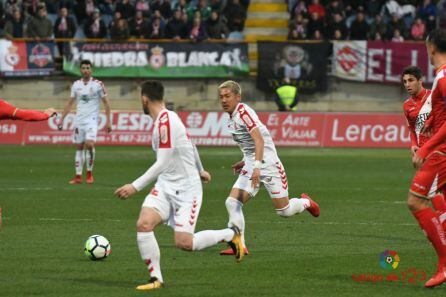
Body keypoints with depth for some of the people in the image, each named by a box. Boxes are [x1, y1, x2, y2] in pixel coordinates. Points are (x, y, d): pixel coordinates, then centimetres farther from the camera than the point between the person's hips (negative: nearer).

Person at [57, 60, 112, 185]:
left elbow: (106, 103, 0)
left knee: (89, 144, -20)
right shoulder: (76, 85, 8)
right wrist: (61, 119, 10)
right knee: (79, 147, 5)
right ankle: (78, 176, 9)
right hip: (79, 119, 4)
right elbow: (70, 104, 15)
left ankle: (89, 173, -4)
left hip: (92, 119, -4)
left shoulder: (98, 84, -3)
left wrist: (108, 121, -6)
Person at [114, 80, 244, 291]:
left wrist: (135, 186, -27)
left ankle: (230, 235, 13)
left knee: (184, 243, -12)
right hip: (166, 185, 9)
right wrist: (200, 170, 42)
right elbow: (190, 145, 25)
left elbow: (162, 163, -25)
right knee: (144, 224, -13)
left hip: (186, 189, -9)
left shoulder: (165, 123, -21)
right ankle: (156, 279, -7)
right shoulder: (168, 118, 10)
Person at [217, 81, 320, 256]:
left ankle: (305, 202, 33)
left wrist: (257, 166, -38)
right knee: (232, 203, -11)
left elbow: (259, 140, -28)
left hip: (268, 164, -8)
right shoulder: (232, 117, 11)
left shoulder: (243, 112, -17)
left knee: (284, 211, 1)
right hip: (251, 166, 8)